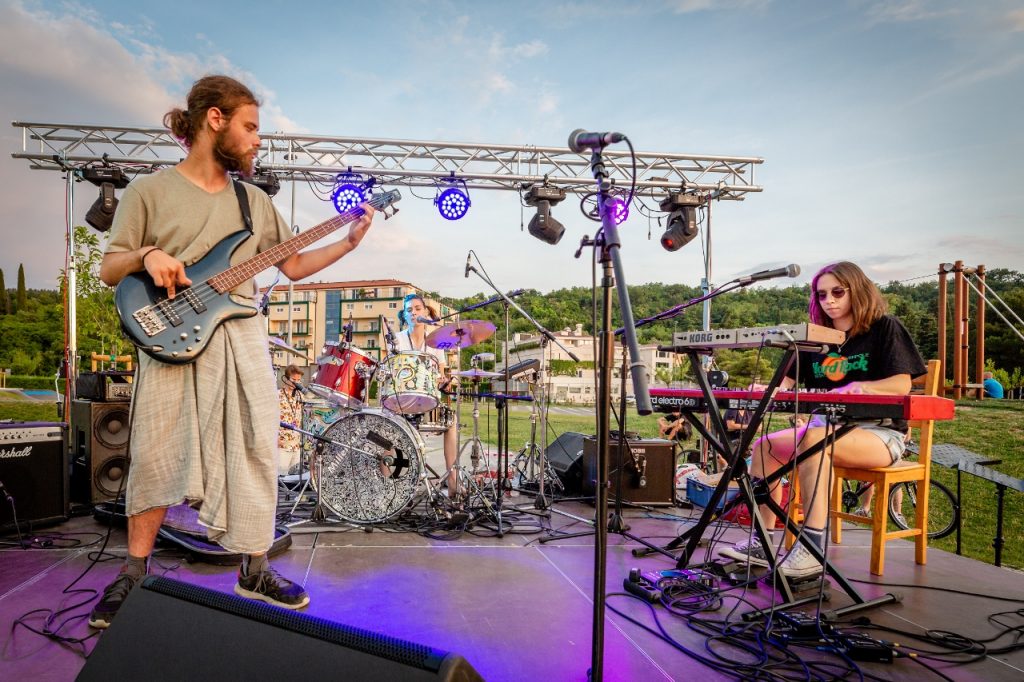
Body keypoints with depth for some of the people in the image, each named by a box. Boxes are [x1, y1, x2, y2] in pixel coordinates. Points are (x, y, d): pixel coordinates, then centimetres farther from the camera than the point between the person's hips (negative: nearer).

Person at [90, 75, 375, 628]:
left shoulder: (255, 202, 13)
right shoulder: (149, 192, 2)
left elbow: (294, 265, 15)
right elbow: (108, 270, 2)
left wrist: (349, 242, 5)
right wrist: (147, 256, -18)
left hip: (241, 340, 3)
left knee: (254, 454, 3)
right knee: (155, 459, 1)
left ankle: (254, 572, 17)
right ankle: (134, 573, 22)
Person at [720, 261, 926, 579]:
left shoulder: (884, 327, -2)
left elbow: (902, 384, -12)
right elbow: (788, 382, 11)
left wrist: (857, 387, -31)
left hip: (880, 431, -7)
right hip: (829, 427, 7)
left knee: (814, 440, -37)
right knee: (765, 446, -11)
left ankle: (812, 549, -39)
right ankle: (762, 542, -11)